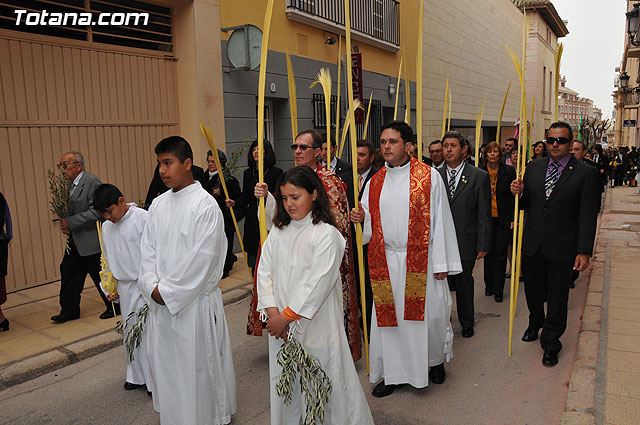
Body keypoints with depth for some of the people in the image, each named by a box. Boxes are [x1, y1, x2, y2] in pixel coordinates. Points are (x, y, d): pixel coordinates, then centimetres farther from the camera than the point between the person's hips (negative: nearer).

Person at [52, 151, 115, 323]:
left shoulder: (92, 181, -15)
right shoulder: (70, 184, 13)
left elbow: (96, 211, -22)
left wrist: (71, 222, -20)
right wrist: (65, 223, 2)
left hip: (91, 242, -9)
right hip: (75, 242, 9)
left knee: (101, 276, 2)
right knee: (68, 272, 12)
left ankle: (115, 307, 19)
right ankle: (69, 311, 26)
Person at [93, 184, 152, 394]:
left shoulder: (143, 219, -14)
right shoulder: (106, 227, 9)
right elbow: (108, 261, 18)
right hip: (124, 288, 7)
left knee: (148, 331, -3)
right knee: (130, 332, 15)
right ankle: (136, 375, 31)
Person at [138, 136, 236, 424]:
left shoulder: (205, 205, -13)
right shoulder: (158, 205, 7)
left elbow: (202, 259, -17)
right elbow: (147, 249, 8)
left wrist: (169, 292, -13)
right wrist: (153, 287, -6)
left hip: (195, 301, -6)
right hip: (160, 302, 6)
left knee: (198, 365, 6)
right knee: (165, 364, 17)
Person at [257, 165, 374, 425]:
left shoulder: (327, 234, -12)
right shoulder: (277, 232, 6)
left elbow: (318, 283, -17)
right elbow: (264, 271, 2)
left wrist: (287, 316, -16)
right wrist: (272, 312, -10)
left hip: (315, 326, -5)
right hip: (281, 327, 5)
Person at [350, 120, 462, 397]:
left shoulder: (428, 176, -3)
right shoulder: (375, 182, 8)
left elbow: (439, 219, -4)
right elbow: (372, 224, 14)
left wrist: (441, 262, -7)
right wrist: (361, 218, -10)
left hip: (421, 260, -3)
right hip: (386, 262, 3)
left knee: (430, 312, 6)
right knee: (389, 315, 9)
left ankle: (435, 359, 35)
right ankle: (393, 372, 26)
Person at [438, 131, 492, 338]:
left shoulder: (479, 176, -1)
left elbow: (484, 215, -2)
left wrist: (483, 245, -5)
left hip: (465, 242, -1)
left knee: (464, 284, 12)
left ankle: (467, 323, 33)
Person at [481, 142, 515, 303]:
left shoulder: (509, 171, -2)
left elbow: (514, 196, -1)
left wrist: (513, 218, -6)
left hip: (503, 218, -2)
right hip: (486, 218, 2)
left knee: (500, 252, 0)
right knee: (488, 251, 9)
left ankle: (498, 290, 8)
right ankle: (489, 285, 23)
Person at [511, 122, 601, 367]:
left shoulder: (586, 173, -6)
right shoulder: (533, 168, 5)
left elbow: (588, 216, -8)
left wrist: (584, 251, -13)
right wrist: (518, 194, -14)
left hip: (562, 247, -3)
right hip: (532, 245, 3)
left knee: (557, 297, 8)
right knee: (532, 290, 18)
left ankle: (551, 343, 27)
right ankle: (535, 323, 46)